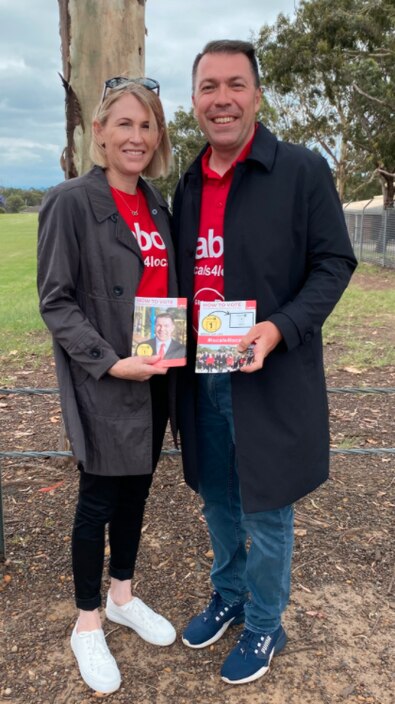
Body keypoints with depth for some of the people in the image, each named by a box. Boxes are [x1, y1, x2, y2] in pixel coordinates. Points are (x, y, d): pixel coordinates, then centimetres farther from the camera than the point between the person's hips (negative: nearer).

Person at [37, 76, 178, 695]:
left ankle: (123, 596, 39)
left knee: (136, 490, 18)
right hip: (104, 386, -6)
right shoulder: (72, 202, -10)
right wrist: (109, 362, -21)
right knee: (99, 500, 6)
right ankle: (88, 625, 27)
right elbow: (55, 301, -13)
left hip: (156, 379, 6)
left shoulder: (157, 207, 10)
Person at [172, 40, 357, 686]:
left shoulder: (302, 170, -8)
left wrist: (280, 328, -23)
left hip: (270, 378, -5)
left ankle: (265, 627, 33)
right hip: (200, 377, 6)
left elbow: (334, 263, -9)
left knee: (265, 509, 9)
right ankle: (228, 597, 45)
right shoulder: (188, 186, 10)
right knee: (217, 498, 20)